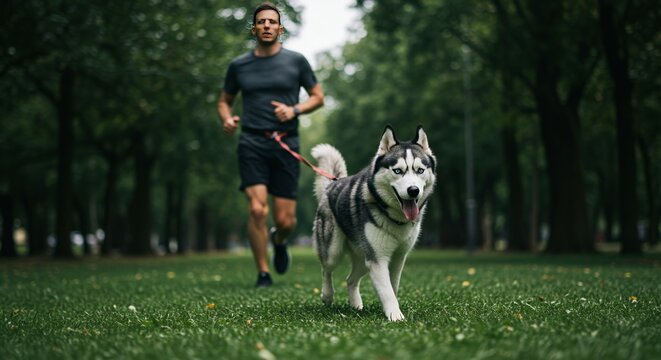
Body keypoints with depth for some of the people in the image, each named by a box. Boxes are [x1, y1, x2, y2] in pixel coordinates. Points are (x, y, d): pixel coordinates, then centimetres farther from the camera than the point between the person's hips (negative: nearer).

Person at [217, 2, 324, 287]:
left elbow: (318, 97, 11)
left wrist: (294, 110, -8)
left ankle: (279, 241, 37)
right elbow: (224, 101, 20)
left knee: (285, 220, -1)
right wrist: (227, 119, -2)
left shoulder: (296, 61, 6)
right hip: (252, 143, 0)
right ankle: (263, 274, 0)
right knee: (257, 209, -16)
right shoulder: (238, 66, 9)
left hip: (286, 144, 0)